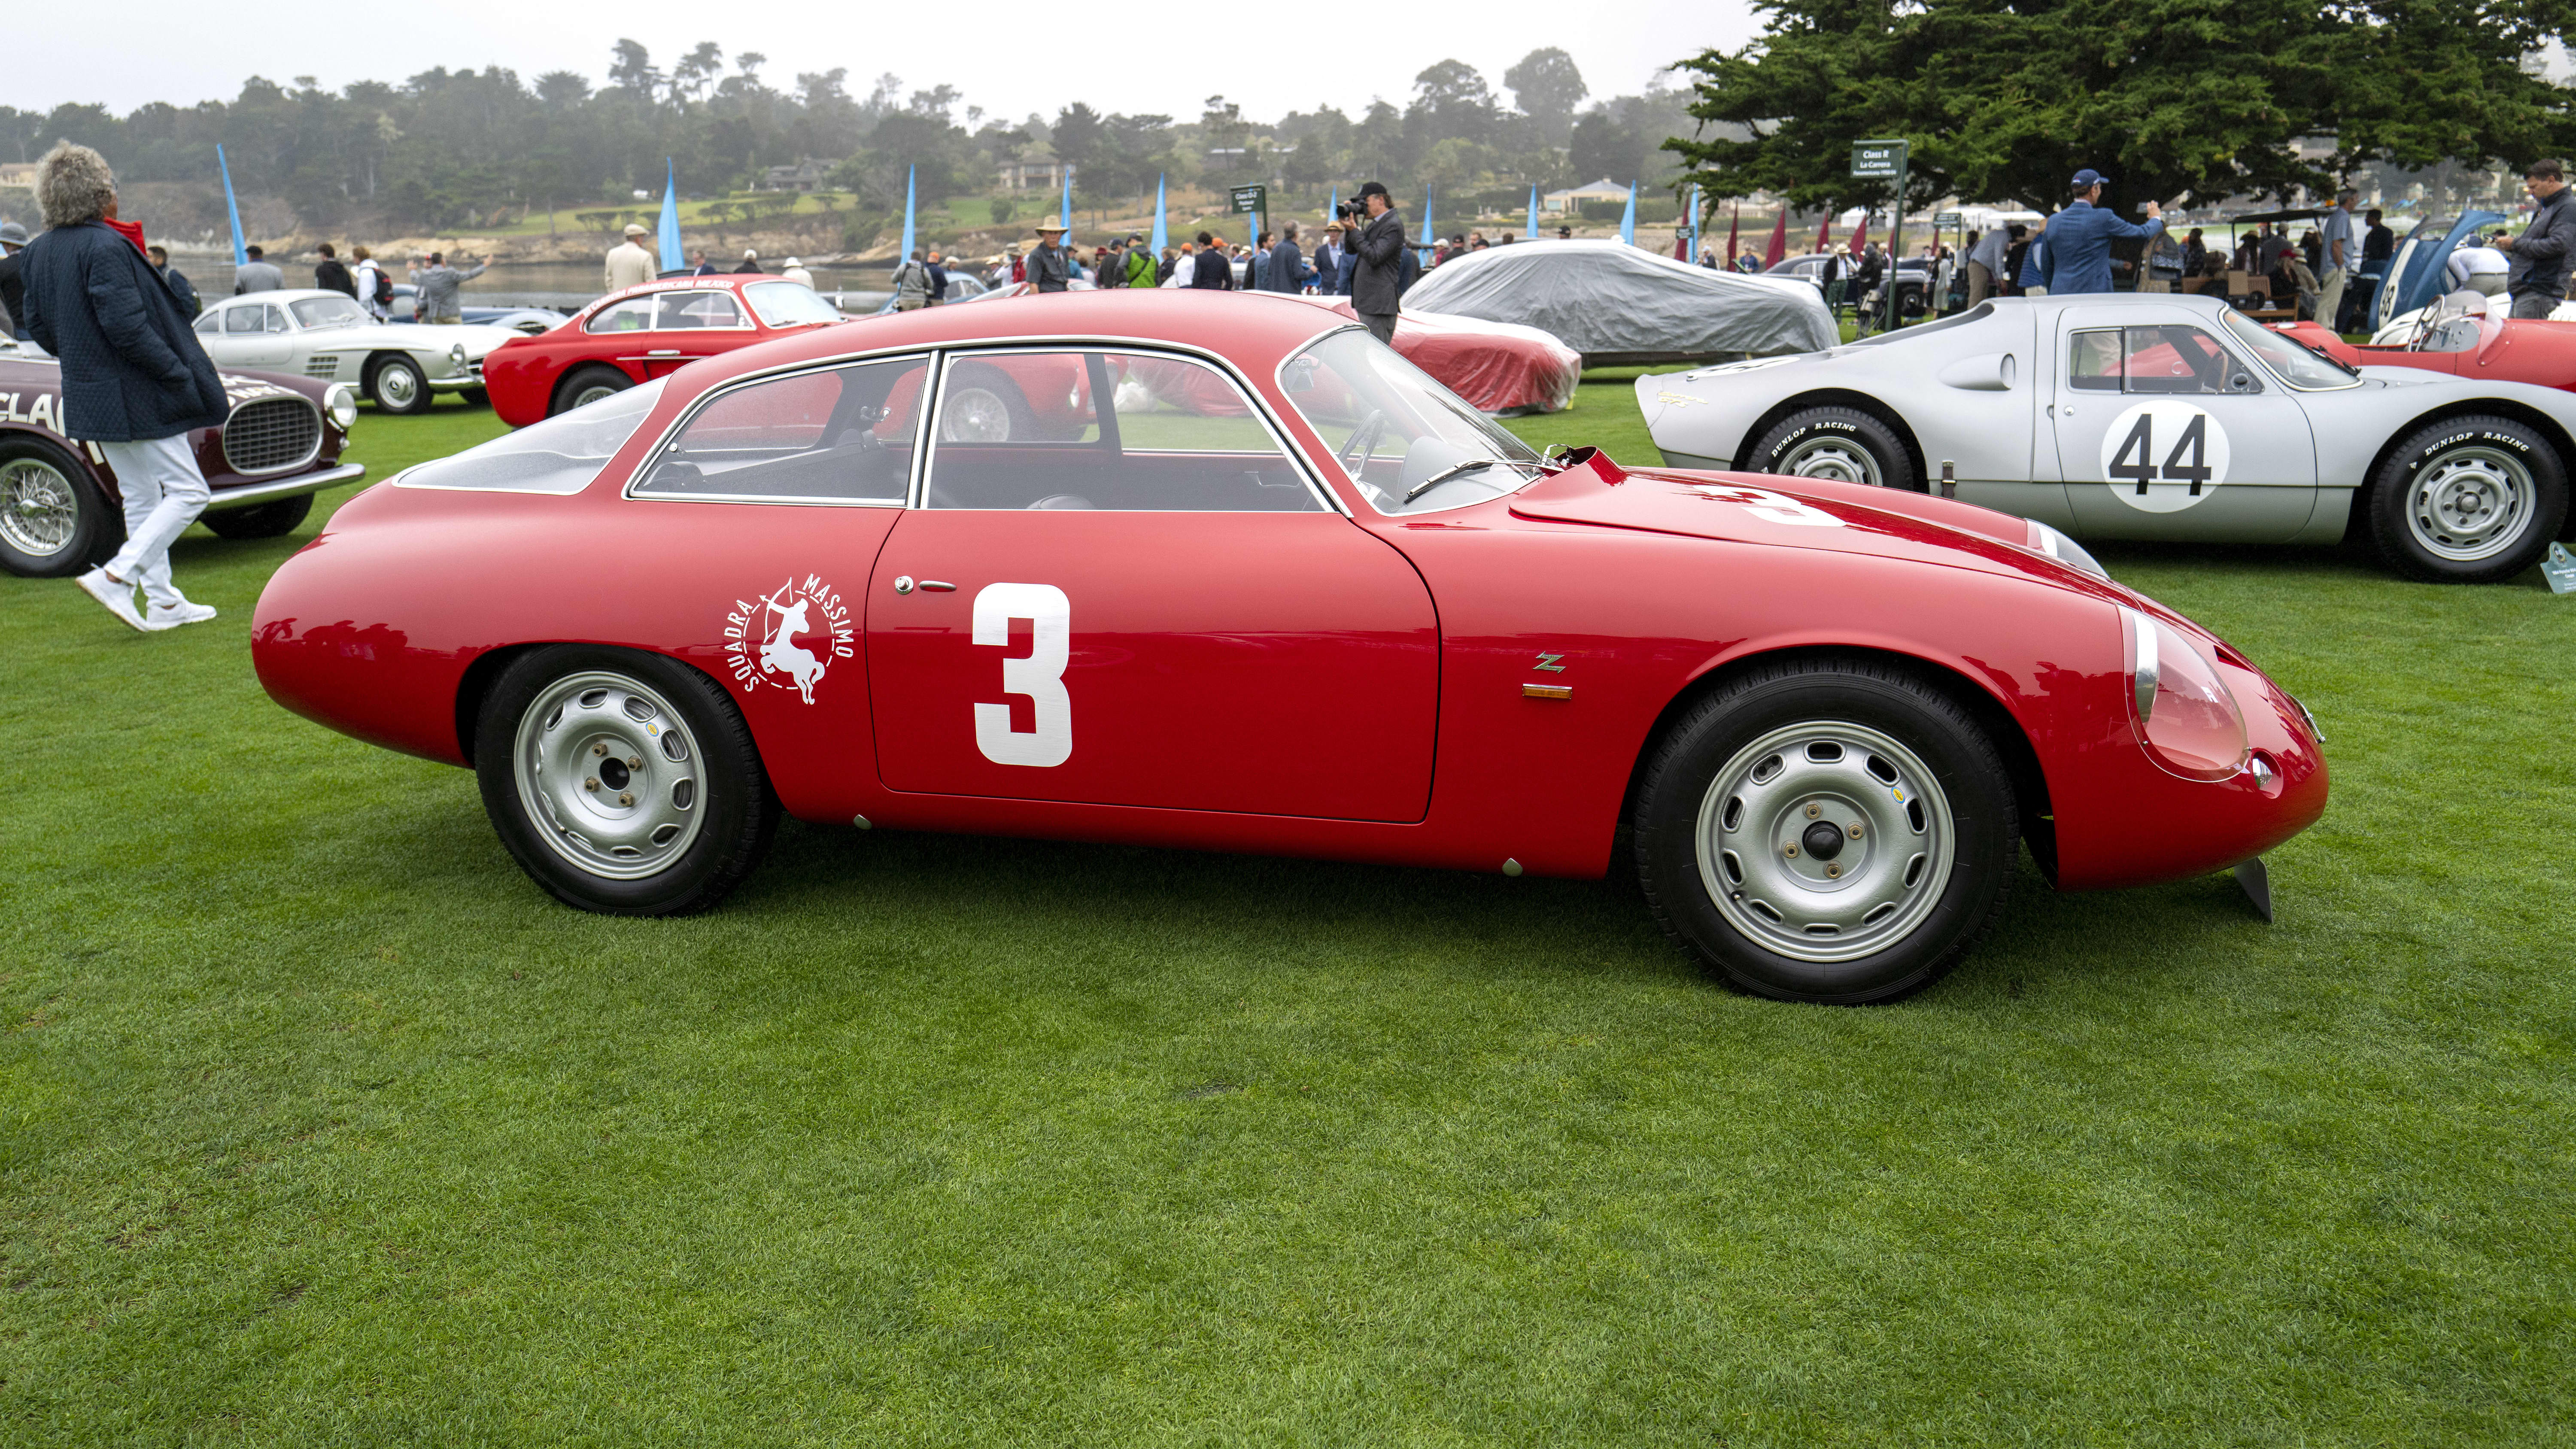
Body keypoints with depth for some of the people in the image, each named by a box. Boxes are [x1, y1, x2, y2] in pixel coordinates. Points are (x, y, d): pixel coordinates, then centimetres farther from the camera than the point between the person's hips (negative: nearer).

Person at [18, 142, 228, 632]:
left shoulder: (40, 251, 8)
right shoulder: (105, 247, -19)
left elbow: (38, 326, 13)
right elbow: (127, 327, -24)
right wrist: (180, 376, -17)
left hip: (89, 397, 9)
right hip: (136, 397, -9)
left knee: (140, 498, 15)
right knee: (188, 492, -2)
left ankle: (163, 603, 19)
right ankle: (116, 577, -10)